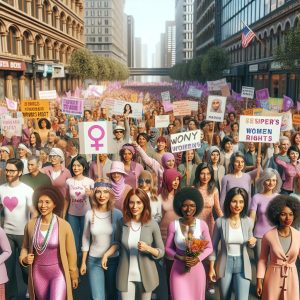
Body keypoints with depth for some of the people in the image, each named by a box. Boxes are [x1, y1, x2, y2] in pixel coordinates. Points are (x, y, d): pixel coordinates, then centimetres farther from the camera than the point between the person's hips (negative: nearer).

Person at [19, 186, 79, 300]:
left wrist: (74, 274, 4)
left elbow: (71, 252, -3)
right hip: (38, 273, 3)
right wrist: (24, 259, -9)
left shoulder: (64, 225, -13)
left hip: (58, 273, -3)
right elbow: (25, 247, 11)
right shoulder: (30, 225, -5)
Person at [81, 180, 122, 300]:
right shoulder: (89, 214, -7)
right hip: (94, 260, 0)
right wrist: (83, 262, 6)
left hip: (113, 259, 0)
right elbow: (86, 239, 3)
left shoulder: (117, 214, -11)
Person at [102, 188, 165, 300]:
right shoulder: (122, 222, -9)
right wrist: (106, 254, -6)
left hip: (146, 275, 0)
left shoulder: (152, 225, -13)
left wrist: (147, 248, -24)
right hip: (126, 274, 0)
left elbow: (161, 252, -6)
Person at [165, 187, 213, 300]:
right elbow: (167, 248, 0)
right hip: (178, 270, -1)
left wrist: (198, 259, -14)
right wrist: (180, 258, -16)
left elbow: (209, 247, 2)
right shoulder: (173, 225, -10)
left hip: (197, 270, 1)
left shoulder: (202, 225, -8)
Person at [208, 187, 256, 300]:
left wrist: (252, 242, -14)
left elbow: (249, 245, 9)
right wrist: (211, 268, -1)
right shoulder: (220, 221, -11)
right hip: (224, 264, 0)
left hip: (242, 265, 0)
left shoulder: (248, 222, -6)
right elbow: (214, 245, -2)